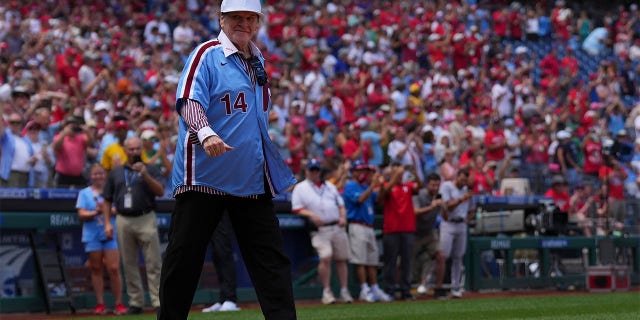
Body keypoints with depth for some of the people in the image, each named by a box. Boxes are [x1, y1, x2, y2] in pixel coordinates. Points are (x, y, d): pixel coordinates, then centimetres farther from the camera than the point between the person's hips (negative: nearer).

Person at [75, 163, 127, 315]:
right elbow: (82, 214, -1)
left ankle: (119, 303, -3)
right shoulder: (84, 193, 8)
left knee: (114, 268, -7)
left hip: (111, 234, -1)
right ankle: (100, 304, 8)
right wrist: (96, 212, -18)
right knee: (96, 269, 4)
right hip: (92, 236, 1)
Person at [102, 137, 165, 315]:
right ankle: (135, 303, 10)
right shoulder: (115, 173, 16)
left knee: (153, 263, -8)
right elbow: (107, 200, 16)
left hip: (146, 220, -3)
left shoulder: (150, 170, 9)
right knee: (129, 265, 5)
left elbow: (160, 191, -6)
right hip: (123, 221, 3)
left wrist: (145, 175, -17)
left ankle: (158, 302, -10)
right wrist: (107, 223, 6)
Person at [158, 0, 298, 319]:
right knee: (184, 257, 0)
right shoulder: (207, 54, -5)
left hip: (251, 180, 6)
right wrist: (206, 133, -37)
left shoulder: (257, 61, 16)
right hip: (204, 175, -6)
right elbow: (188, 101, -20)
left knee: (271, 257, 0)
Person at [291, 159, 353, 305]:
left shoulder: (330, 186, 20)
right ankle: (326, 291, -12)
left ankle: (344, 291, 12)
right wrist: (311, 214, -18)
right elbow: (297, 209, -1)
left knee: (341, 259, 4)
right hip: (319, 230, -4)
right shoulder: (300, 188, 7)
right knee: (325, 257, -20)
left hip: (337, 227, 4)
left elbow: (341, 204, 20)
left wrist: (343, 217, 1)